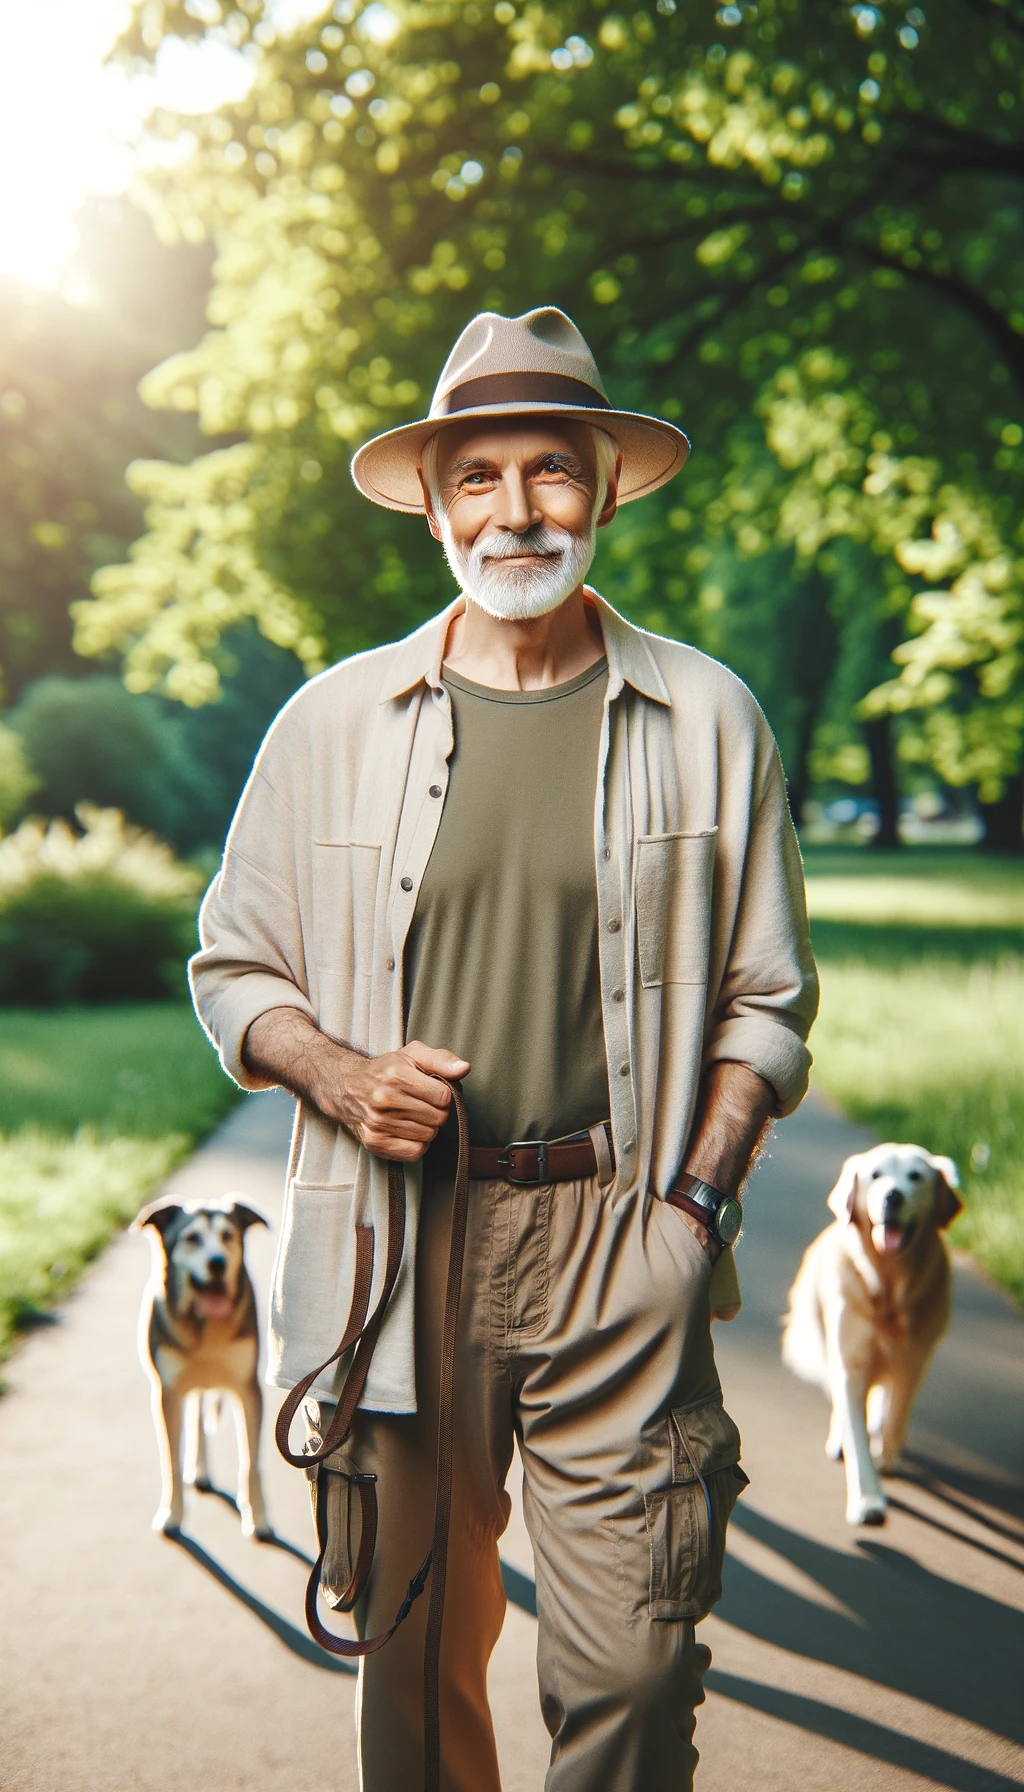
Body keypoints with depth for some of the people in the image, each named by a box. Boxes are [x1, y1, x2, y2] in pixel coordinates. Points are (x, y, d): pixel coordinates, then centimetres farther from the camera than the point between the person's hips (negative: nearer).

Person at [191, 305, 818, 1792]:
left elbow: (766, 999, 10)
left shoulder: (706, 719, 5)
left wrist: (698, 1200, -3)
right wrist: (338, 1075, -7)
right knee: (415, 1654, 11)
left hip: (619, 1240, -1)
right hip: (400, 1239, 1)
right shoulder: (333, 721, 6)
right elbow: (235, 970, 13)